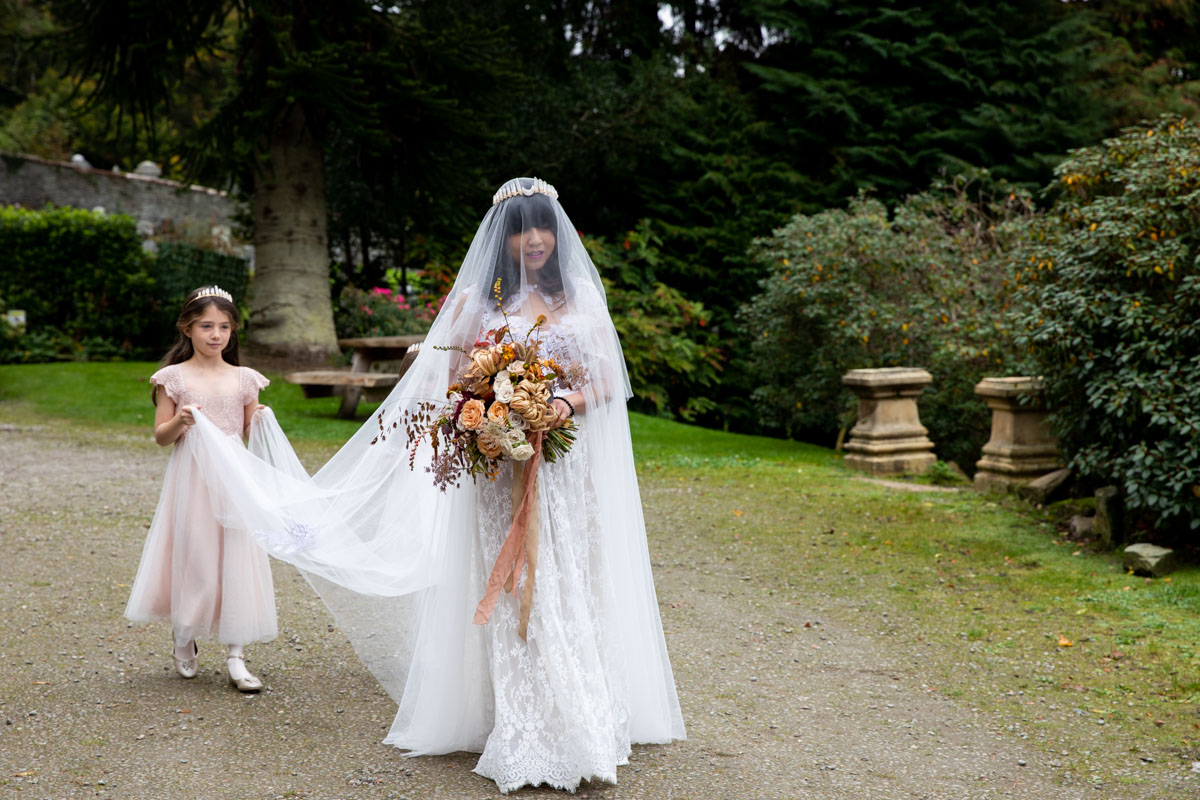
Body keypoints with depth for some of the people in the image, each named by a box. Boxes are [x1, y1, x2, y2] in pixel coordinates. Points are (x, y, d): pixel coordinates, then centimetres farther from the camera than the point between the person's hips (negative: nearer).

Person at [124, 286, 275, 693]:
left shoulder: (244, 379, 7)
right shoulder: (174, 378, 1)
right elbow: (161, 436, 2)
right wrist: (181, 421, -18)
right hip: (191, 476, -2)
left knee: (238, 559, -2)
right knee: (191, 555, 4)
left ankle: (236, 655, 3)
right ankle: (183, 638, 30)